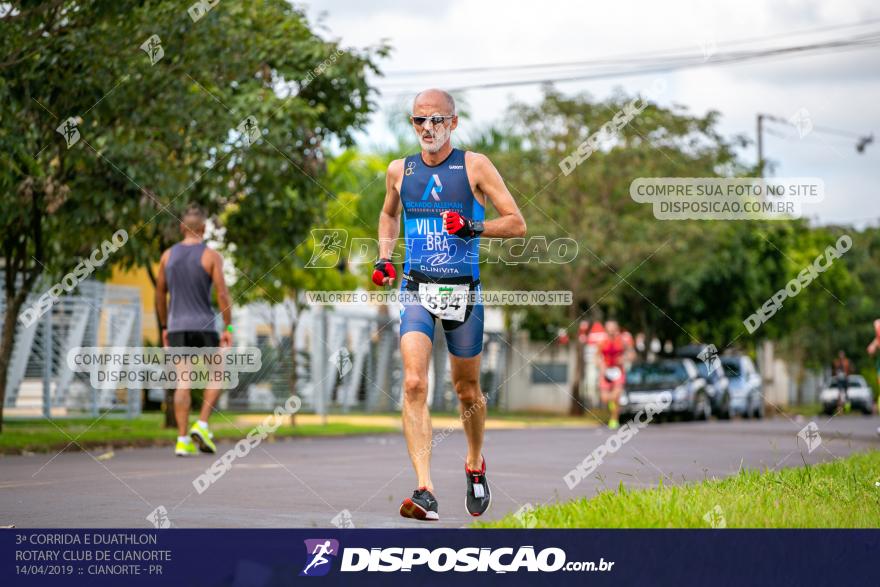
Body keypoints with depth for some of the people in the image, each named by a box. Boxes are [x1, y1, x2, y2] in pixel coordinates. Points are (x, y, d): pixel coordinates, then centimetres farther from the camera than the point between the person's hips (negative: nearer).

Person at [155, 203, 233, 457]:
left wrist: (165, 328, 19)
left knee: (183, 383, 4)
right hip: (204, 326, -3)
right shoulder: (211, 256, -7)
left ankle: (183, 440, -3)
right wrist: (228, 328, -6)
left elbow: (160, 294, 11)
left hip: (177, 327, 3)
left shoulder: (168, 255, 5)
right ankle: (202, 426, -3)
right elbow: (223, 294, -12)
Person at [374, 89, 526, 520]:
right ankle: (425, 493, -24)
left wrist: (473, 228, -19)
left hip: (463, 291, -1)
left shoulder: (475, 166, -2)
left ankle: (475, 465, 41)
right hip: (416, 290, 1)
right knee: (414, 383, -18)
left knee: (467, 391, 12)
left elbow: (517, 224, -3)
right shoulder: (399, 170, 7)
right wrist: (384, 257, 13)